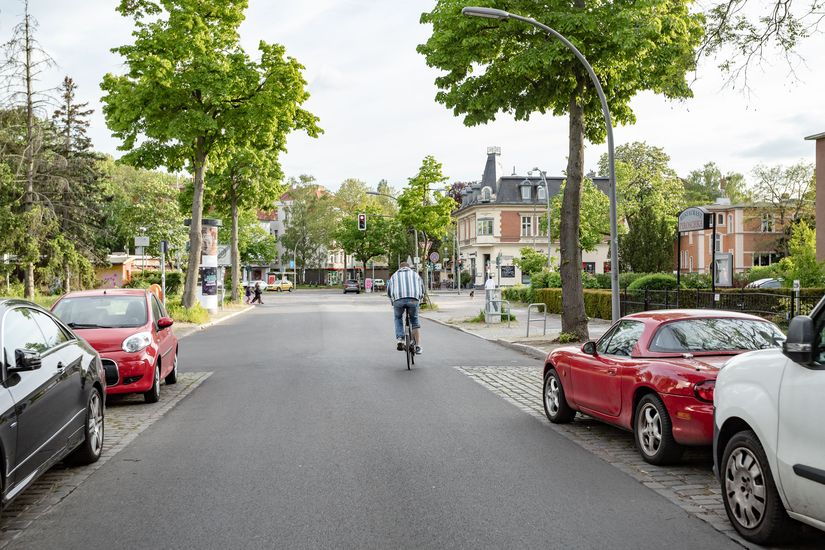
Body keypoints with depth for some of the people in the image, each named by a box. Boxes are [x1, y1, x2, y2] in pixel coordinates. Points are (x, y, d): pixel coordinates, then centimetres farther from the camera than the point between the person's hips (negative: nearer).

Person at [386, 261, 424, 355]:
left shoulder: (395, 275, 27)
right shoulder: (415, 274, 28)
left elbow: (389, 291, 22)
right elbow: (422, 289, 26)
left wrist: (393, 302, 35)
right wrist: (418, 300, 39)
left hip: (398, 299, 0)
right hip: (413, 299, 0)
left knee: (398, 318, 26)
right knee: (415, 321, 18)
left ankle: (400, 339, 9)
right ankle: (418, 346, 11)